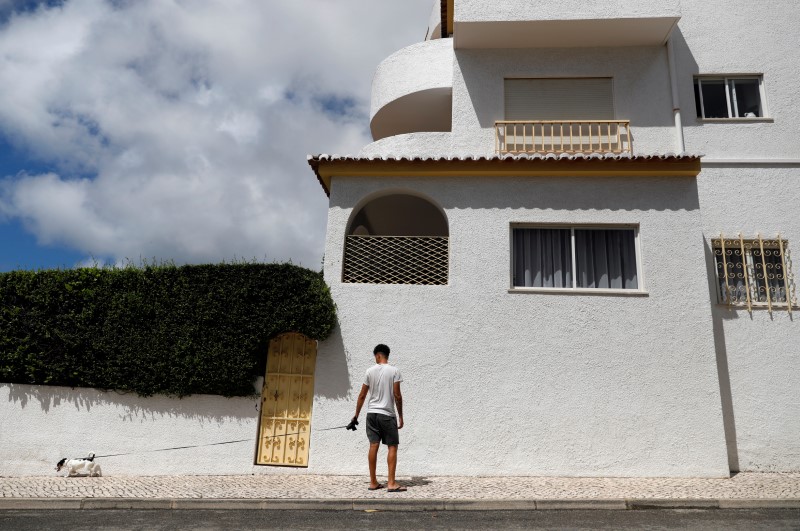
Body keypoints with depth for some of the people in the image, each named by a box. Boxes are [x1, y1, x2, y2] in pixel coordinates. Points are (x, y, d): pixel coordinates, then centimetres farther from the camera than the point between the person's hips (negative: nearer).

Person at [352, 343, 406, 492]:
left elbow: (362, 395, 5)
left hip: (372, 413, 3)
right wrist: (400, 416, 1)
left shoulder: (370, 371, 2)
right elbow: (397, 396, -8)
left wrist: (356, 415, 14)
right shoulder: (394, 371, -5)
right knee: (392, 447, 2)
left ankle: (373, 482, 11)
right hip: (388, 414, -3)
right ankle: (391, 483, -2)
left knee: (373, 446, 6)